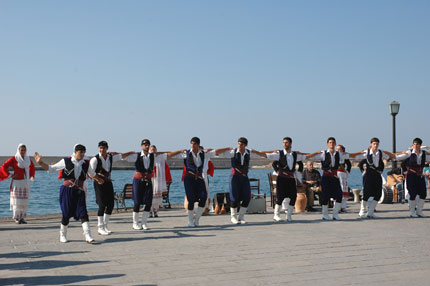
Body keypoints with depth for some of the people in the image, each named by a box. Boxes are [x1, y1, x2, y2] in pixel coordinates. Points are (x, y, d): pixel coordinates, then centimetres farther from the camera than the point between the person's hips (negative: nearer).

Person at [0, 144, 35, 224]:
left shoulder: (27, 159, 8)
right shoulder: (14, 159, -8)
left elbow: (32, 167, 27)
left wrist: (32, 176, 17)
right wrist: (9, 176, -10)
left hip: (26, 182, 5)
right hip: (17, 182, -5)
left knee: (24, 201, 4)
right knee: (17, 201, -4)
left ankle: (22, 218, 11)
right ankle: (16, 218, 5)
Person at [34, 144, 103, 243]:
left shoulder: (86, 164, 10)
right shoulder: (66, 161, 1)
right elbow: (51, 168, 4)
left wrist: (99, 180, 43)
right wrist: (40, 162, -6)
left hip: (79, 191, 2)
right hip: (67, 190, -2)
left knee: (83, 213, -9)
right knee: (66, 214, 1)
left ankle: (88, 236, -11)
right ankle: (63, 234, 22)